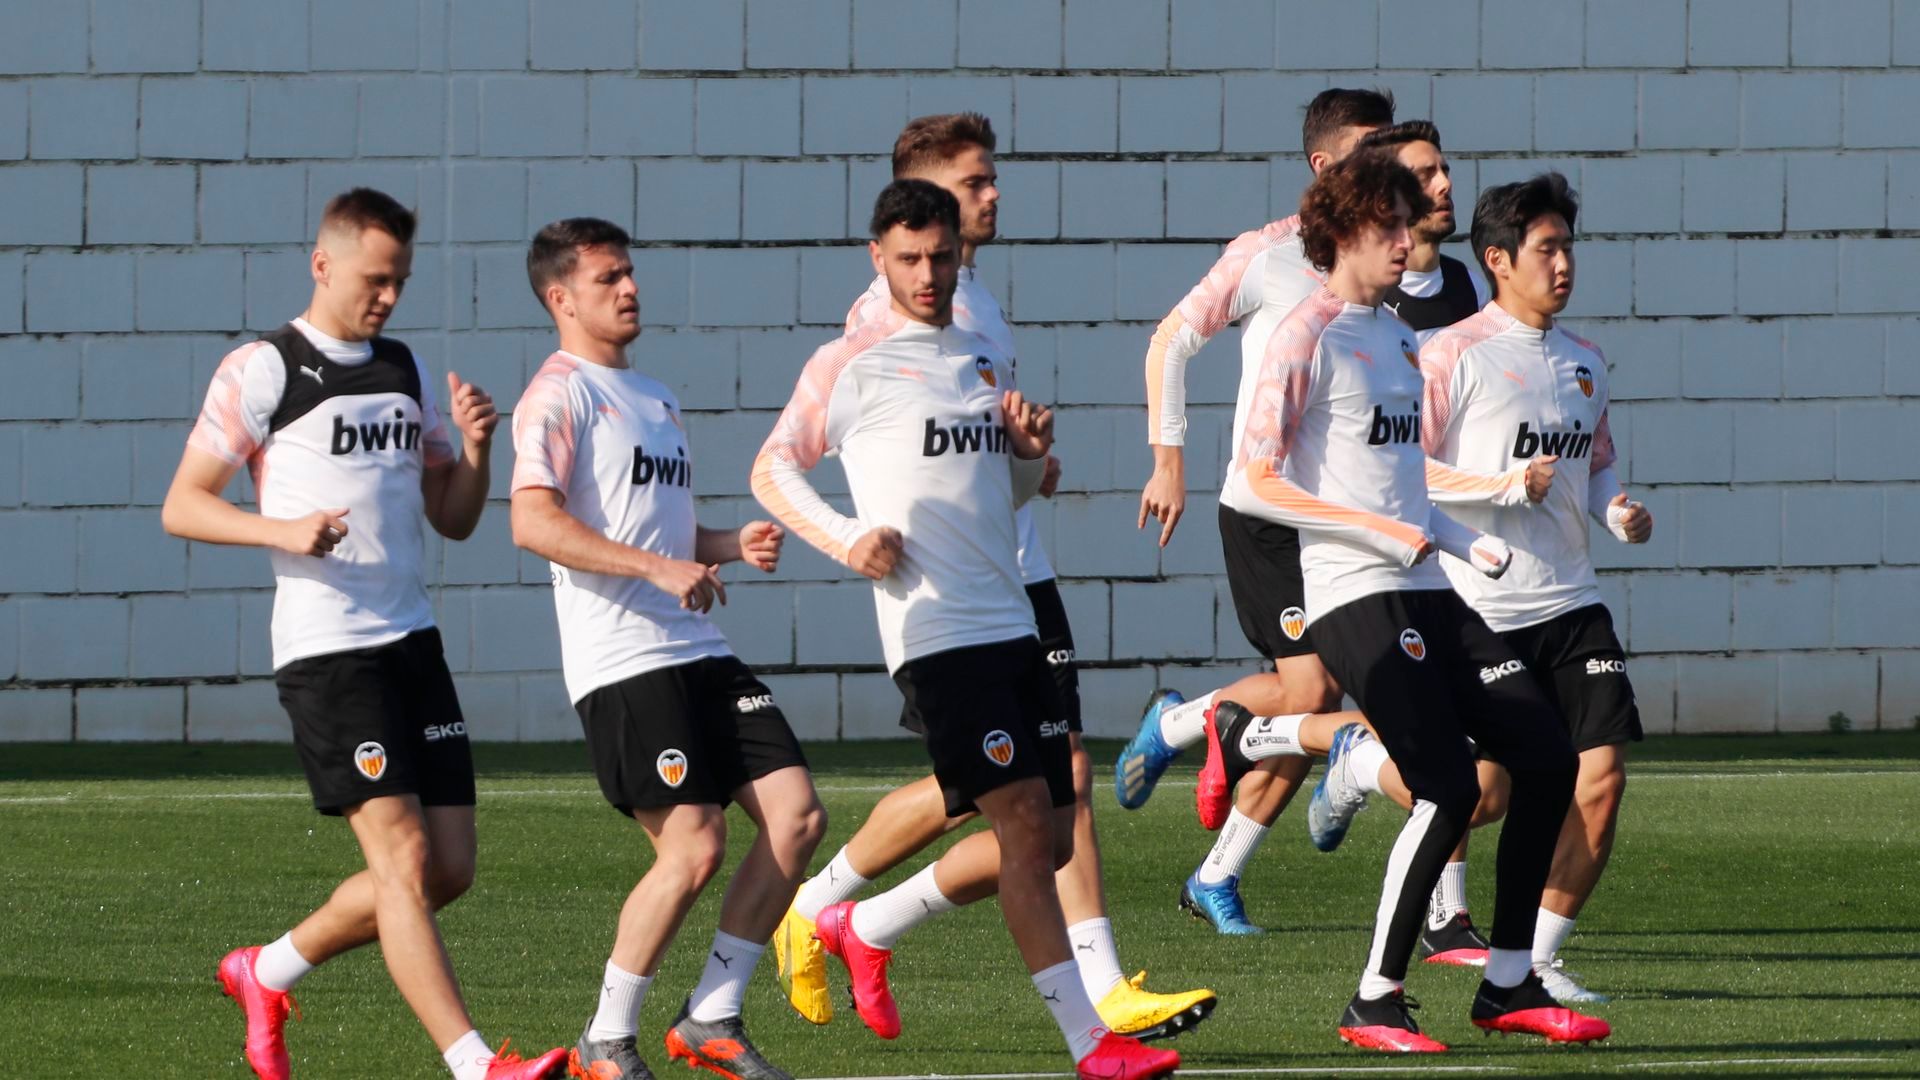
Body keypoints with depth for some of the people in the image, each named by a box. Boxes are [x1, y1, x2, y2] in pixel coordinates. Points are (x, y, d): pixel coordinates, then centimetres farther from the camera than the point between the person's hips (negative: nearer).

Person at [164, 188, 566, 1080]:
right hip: (324, 650, -7)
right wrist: (282, 531, -19)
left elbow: (452, 518, 19)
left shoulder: (405, 371, 16)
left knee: (450, 867, 5)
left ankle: (268, 972, 23)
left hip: (412, 639, 7)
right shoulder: (260, 371, -3)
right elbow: (181, 506, -3)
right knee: (403, 857, -14)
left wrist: (474, 449, -2)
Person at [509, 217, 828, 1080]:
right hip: (623, 662, -9)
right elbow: (533, 521, -19)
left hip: (700, 652, 9)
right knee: (694, 847, -14)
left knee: (796, 815, -2)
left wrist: (732, 546, 10)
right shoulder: (559, 394, -5)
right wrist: (660, 567, -25)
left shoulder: (655, 399, 23)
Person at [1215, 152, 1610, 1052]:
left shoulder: (1396, 336, 18)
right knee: (1448, 787, -16)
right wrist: (1380, 531, -16)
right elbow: (1253, 484, -13)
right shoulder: (1308, 337, -8)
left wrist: (1465, 543, 20)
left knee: (1545, 756, 2)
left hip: (1425, 590, 9)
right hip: (1355, 597, -9)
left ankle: (1508, 983, 10)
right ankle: (1375, 1002, -5)